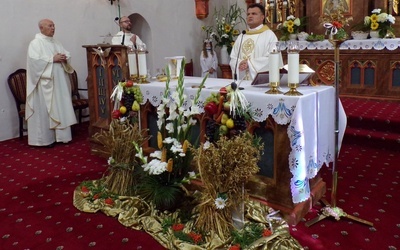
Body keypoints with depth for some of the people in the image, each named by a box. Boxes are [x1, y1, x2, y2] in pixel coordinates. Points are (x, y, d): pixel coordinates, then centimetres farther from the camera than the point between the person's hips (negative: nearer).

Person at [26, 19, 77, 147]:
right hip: (45, 82, -7)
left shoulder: (56, 43, 17)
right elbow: (35, 60, -17)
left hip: (59, 81, 7)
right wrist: (53, 59, -18)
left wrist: (65, 58, -7)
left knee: (61, 107, 8)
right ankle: (46, 138, 5)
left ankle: (60, 135, 16)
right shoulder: (35, 43, -5)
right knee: (45, 109, -2)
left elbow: (67, 55, 15)